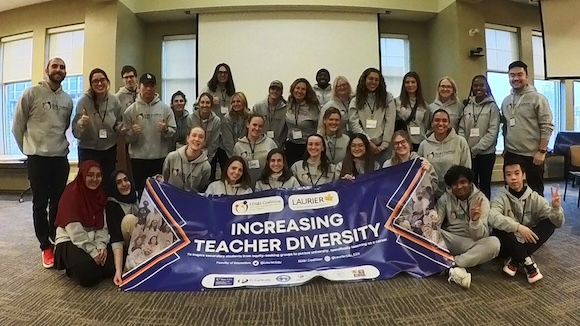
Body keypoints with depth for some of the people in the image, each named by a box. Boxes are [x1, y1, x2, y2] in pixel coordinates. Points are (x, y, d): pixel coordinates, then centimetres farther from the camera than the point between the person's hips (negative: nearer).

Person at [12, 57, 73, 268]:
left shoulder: (68, 100, 9)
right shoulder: (31, 93, -5)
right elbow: (17, 126, 1)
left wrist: (61, 146, 14)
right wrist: (28, 149, 5)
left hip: (61, 158, 4)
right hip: (37, 158, -4)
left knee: (58, 203, 11)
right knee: (40, 204, 4)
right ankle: (46, 247, 15)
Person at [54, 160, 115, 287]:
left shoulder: (100, 194, 3)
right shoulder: (71, 194, -15)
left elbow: (103, 225, 0)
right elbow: (75, 230, -20)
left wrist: (101, 245, -17)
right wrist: (93, 251, -23)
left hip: (93, 240, 5)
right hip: (70, 241, -5)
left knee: (112, 268, -16)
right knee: (89, 274, -25)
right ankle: (73, 269, 9)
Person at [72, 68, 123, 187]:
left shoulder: (114, 101, -6)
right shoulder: (84, 101, -13)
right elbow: (75, 131, -14)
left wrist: (122, 128, -12)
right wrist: (81, 124, -35)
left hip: (110, 150, 3)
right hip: (88, 151, -3)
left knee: (108, 184, 17)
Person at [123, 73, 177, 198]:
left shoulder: (165, 108, 1)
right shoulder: (130, 110, 1)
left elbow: (173, 131, 0)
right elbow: (126, 137, 0)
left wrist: (166, 130, -21)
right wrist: (132, 133, -20)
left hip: (160, 158, 0)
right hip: (138, 158, 0)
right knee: (140, 191, 9)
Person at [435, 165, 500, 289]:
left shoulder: (481, 199, -7)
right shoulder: (445, 198, -2)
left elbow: (480, 236, -14)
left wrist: (475, 220, -35)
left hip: (472, 245, -1)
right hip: (449, 243, 1)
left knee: (493, 243, -31)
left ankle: (452, 265, -31)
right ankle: (456, 268, -37)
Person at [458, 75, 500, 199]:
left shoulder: (492, 106, -2)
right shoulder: (467, 106, 8)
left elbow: (493, 132, -10)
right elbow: (461, 129, 7)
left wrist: (475, 149, -15)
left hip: (486, 153, -3)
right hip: (468, 154, 3)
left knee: (484, 184, 7)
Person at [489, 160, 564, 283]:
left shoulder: (535, 198, -2)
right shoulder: (501, 197, -10)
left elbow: (558, 223, -9)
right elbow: (493, 218, -30)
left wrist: (556, 208, -29)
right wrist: (518, 227, -40)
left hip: (528, 242, 3)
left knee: (550, 222, -20)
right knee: (498, 229, -33)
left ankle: (515, 260, -22)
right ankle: (527, 261, -23)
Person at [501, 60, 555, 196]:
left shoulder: (538, 98, -8)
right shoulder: (506, 101, 11)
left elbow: (547, 127, -12)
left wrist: (542, 151, -16)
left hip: (533, 155, -6)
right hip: (511, 154, 6)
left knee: (535, 192, 6)